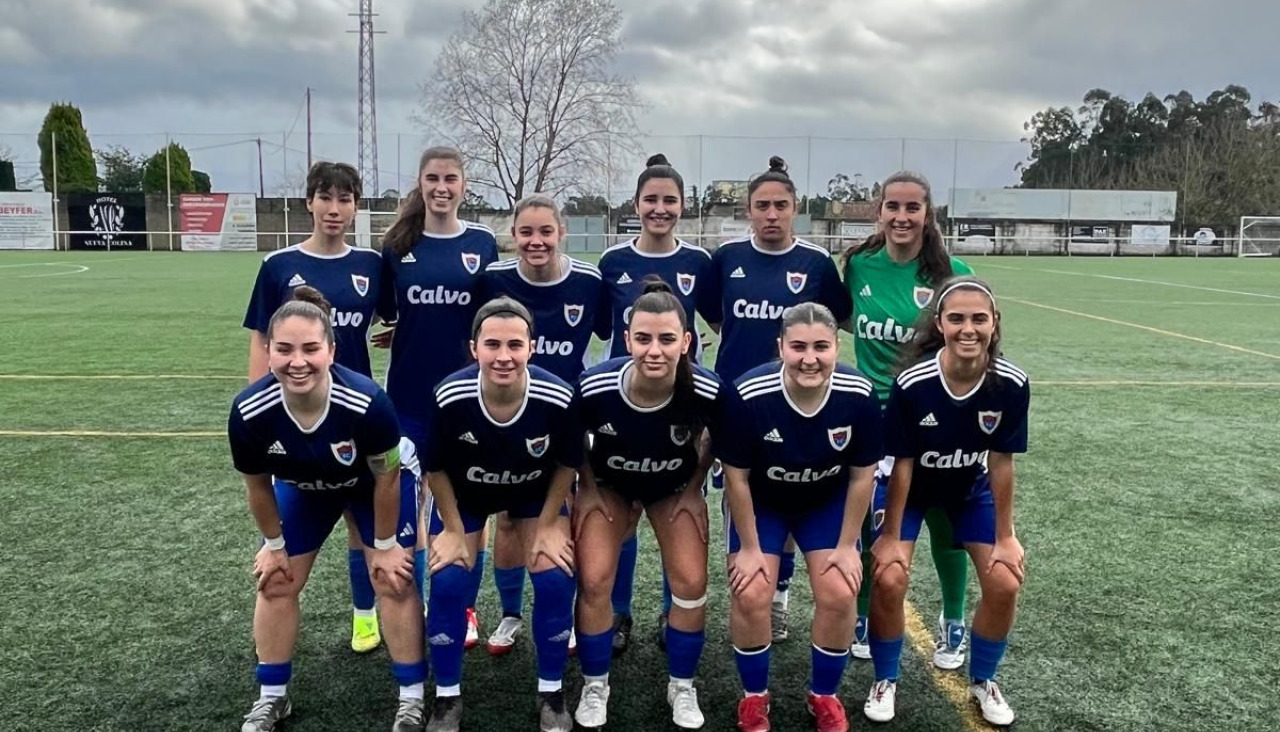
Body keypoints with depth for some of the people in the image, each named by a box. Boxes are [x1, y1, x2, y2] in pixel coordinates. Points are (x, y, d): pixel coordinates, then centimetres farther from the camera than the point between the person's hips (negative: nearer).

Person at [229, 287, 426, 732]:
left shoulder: (367, 402, -43)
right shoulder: (248, 414, -35)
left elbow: (386, 479, -24)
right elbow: (258, 487, -13)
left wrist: (385, 545, -12)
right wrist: (274, 545, 0)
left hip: (377, 481, -3)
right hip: (302, 488, 3)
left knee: (393, 582, -4)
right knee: (277, 584, 7)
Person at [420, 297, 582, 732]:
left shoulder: (557, 399, -34)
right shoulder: (449, 398, -35)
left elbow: (567, 464, -13)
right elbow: (436, 468, -15)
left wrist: (548, 525, -8)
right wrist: (454, 529, -9)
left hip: (537, 494, 0)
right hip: (462, 494, 0)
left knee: (556, 579, -10)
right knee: (448, 583, -9)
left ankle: (552, 695, 13)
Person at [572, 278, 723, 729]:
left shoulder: (706, 392, -33)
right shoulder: (594, 388, -35)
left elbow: (716, 439, -7)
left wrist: (694, 489, -4)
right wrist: (587, 489, -6)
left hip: (675, 488, 1)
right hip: (608, 485, 0)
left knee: (691, 585, -6)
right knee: (594, 583, -8)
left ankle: (682, 687, 20)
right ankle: (595, 687, 16)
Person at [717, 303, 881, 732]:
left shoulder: (858, 395, -26)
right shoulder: (749, 395, -33)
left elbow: (861, 476, -11)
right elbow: (736, 476, -18)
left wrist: (847, 545, -6)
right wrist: (749, 547, -11)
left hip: (827, 502, 2)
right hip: (760, 502, -1)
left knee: (838, 596, -7)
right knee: (751, 597, -11)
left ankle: (823, 696, 20)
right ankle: (754, 697, 16)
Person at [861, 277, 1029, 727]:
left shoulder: (1011, 384, -26)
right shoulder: (912, 383, -32)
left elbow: (1000, 462, -14)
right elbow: (902, 463, -21)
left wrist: (1004, 536, -7)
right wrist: (891, 535, -13)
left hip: (971, 490, 3)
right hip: (912, 488, -2)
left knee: (1004, 584, -7)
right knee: (888, 580, -17)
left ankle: (983, 681, 22)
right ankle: (885, 681, 11)